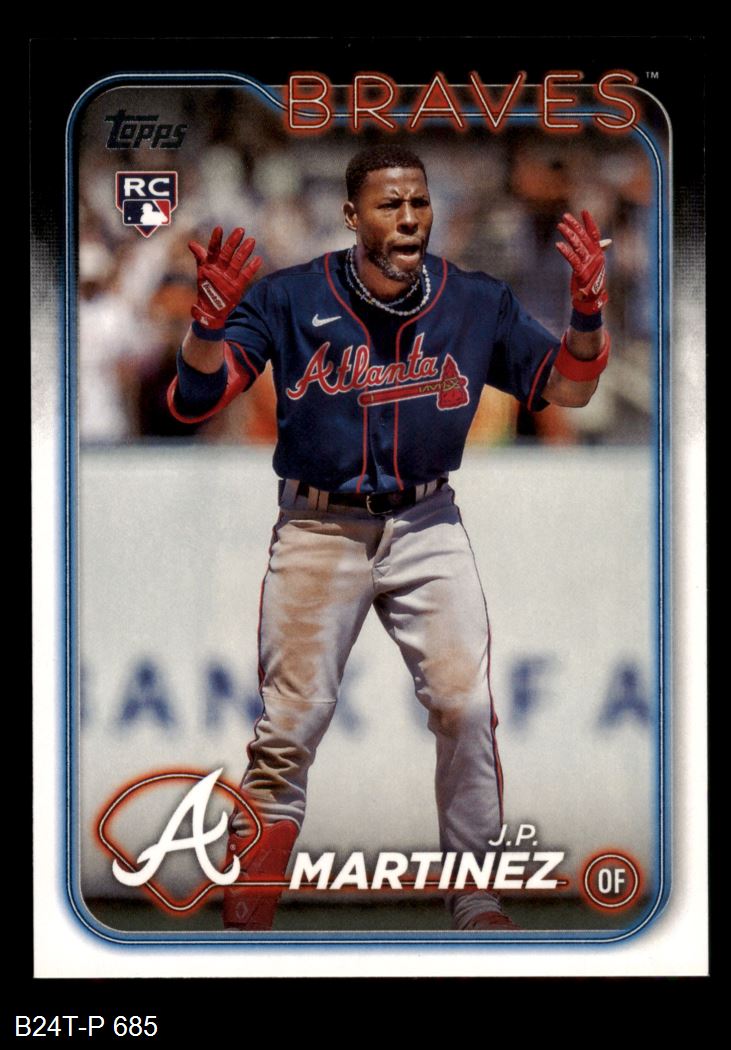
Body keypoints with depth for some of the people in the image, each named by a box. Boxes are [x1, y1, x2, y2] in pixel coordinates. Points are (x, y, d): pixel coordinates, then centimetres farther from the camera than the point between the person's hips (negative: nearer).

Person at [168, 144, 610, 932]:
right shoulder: (289, 300, -9)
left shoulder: (475, 304, -2)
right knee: (293, 720, -3)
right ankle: (246, 911, 9)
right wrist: (210, 321, -33)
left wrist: (586, 313, -18)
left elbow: (565, 389, 3)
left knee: (468, 708, -7)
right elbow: (193, 400, -12)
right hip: (318, 532, -2)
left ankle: (475, 898, 6)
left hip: (426, 528, 2)